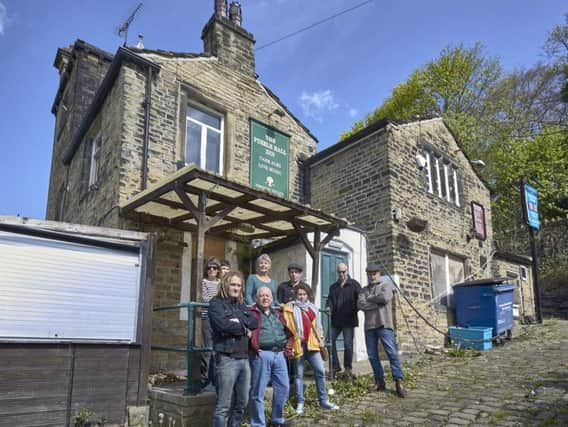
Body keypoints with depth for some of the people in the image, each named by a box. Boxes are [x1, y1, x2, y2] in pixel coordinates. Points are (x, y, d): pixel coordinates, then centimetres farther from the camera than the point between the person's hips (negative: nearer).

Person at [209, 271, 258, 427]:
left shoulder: (242, 305, 20)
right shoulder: (216, 303, -1)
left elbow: (254, 322, 6)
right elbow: (222, 324, -17)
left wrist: (238, 321, -12)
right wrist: (244, 329, -5)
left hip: (244, 358, 7)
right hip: (227, 359, -7)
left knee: (241, 404, 12)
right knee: (223, 406, -4)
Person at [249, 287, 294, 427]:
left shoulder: (278, 315, 19)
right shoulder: (252, 313, -1)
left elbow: (289, 333, 23)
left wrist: (287, 349, 11)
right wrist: (255, 348, -16)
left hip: (279, 355, 6)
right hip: (261, 355, -6)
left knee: (283, 388, 10)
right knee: (258, 391, 0)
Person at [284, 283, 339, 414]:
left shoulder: (313, 308, 15)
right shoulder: (290, 309, 0)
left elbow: (317, 326, 19)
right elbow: (287, 327, -6)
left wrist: (320, 339, 9)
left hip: (312, 344, 4)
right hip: (298, 344, -4)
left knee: (320, 371, 3)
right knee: (299, 374, 5)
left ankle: (323, 401, 13)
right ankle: (300, 403, 14)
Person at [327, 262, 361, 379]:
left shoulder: (354, 284, 5)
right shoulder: (333, 287, 17)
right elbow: (330, 299, 7)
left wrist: (354, 309, -15)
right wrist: (329, 307, -14)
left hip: (349, 319, -4)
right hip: (336, 319, 4)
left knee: (348, 344, 0)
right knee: (330, 341, 0)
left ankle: (348, 368, 11)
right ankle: (335, 366, 13)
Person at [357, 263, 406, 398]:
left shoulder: (385, 285, 8)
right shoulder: (364, 290, 18)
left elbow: (385, 298, -14)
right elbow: (360, 304, 0)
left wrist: (370, 298, -1)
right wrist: (378, 302, -8)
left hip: (384, 324, -4)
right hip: (369, 326, 5)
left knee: (392, 353, -9)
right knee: (372, 355, 6)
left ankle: (399, 383, -8)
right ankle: (379, 382, 15)